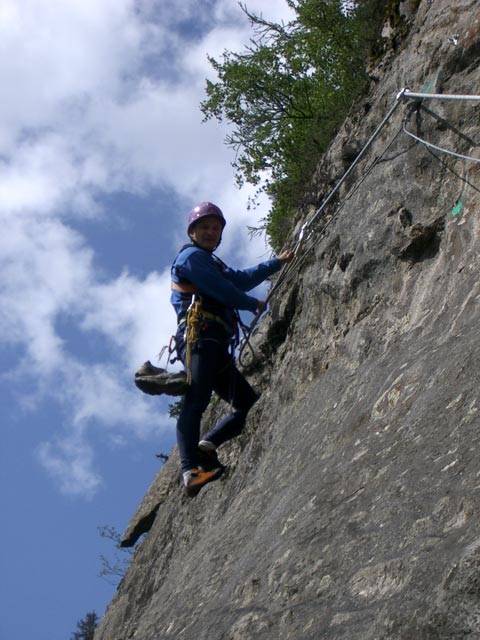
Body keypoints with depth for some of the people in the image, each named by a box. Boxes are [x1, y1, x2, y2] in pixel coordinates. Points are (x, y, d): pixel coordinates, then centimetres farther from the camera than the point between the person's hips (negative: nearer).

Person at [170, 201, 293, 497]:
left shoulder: (211, 262, 33)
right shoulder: (191, 256, 5)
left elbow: (240, 279, 44)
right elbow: (222, 290, -4)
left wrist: (277, 263, 48)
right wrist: (254, 305, 11)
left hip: (216, 345, 10)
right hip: (199, 335, -10)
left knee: (249, 403, 2)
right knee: (197, 401, -25)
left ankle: (207, 444, -10)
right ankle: (191, 470, -39)